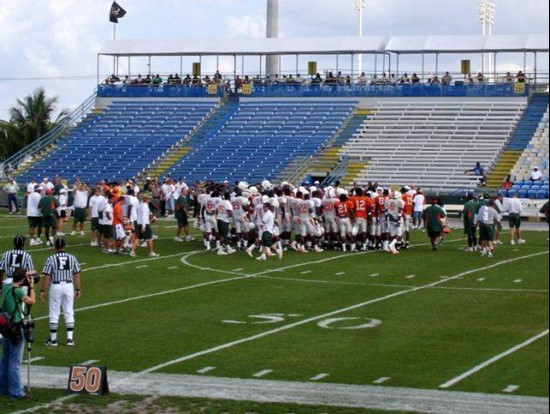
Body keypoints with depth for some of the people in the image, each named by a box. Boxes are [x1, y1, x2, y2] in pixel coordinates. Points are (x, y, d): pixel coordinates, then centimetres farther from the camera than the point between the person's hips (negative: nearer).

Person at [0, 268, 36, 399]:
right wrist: (31, 286, -3)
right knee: (15, 362, -4)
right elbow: (32, 301, -12)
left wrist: (28, 286, 15)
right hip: (16, 329, -8)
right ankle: (16, 392, -1)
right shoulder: (18, 291, -17)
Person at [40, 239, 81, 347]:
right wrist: (78, 289, 11)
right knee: (69, 312, 9)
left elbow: (46, 277, -8)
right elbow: (77, 275, 3)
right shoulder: (72, 258, 0)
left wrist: (43, 291, -1)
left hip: (55, 287, -2)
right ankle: (70, 338, 8)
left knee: (54, 313, 5)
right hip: (69, 286, 2)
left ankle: (53, 339, 10)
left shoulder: (51, 259, -8)